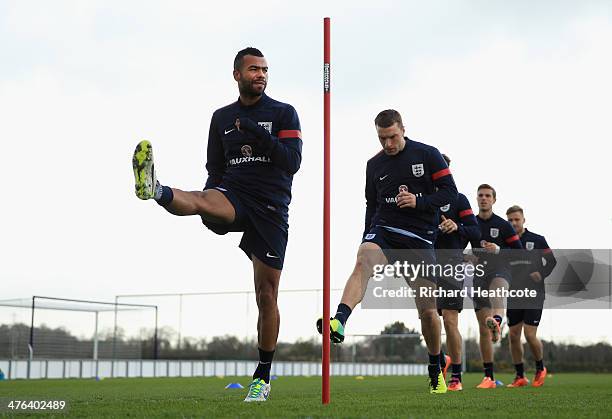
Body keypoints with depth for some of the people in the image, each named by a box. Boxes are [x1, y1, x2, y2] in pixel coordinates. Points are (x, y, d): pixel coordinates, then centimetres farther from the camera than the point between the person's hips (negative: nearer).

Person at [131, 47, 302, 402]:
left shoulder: (284, 113, 5)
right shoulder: (222, 117, 13)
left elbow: (292, 163, -8)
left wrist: (258, 133, -19)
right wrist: (211, 205, 4)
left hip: (271, 209, -1)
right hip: (233, 198, 1)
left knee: (267, 294, 1)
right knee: (202, 200, -36)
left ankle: (264, 376, 13)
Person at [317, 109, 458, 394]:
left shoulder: (427, 154, 1)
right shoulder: (374, 165, 11)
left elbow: (450, 191, -1)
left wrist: (419, 202, -16)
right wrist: (367, 240, 15)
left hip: (420, 238, -1)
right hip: (384, 231, 2)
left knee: (428, 309, -1)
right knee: (363, 259, -35)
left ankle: (436, 370, 22)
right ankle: (339, 322, -56)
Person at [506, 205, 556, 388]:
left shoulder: (537, 240, 1)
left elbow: (552, 261, 2)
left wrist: (541, 274, -14)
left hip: (533, 295, -4)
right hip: (513, 296, 4)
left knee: (530, 335, -10)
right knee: (514, 336, 2)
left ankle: (540, 369, 14)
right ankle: (520, 376, 13)